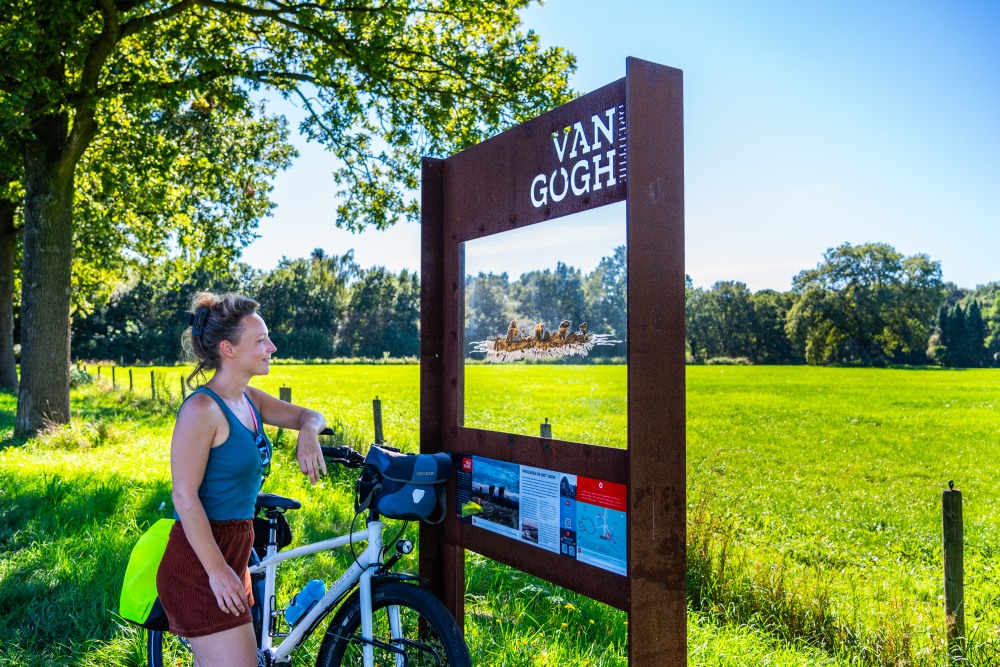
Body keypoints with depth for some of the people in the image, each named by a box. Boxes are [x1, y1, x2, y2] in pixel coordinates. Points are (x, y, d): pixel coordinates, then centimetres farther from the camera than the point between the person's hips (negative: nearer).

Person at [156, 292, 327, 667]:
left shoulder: (250, 400, 7)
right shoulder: (202, 408, -18)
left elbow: (311, 415, 18)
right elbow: (185, 498, -20)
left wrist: (308, 431, -6)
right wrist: (217, 572, -19)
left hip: (232, 551, 9)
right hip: (200, 564, -9)